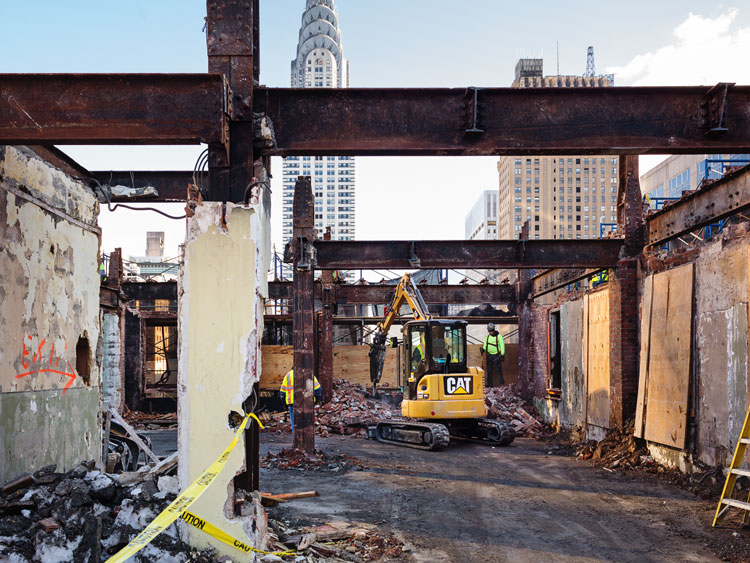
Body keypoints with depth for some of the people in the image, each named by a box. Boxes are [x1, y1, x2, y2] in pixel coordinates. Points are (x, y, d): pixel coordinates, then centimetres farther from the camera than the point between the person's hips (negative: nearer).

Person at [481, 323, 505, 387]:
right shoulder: (487, 337, 10)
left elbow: (502, 345, -7)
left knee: (498, 369, -11)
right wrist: (483, 349, -8)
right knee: (489, 370, 6)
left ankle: (501, 382, -6)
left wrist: (502, 355, -13)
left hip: (496, 355, -5)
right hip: (489, 355, 5)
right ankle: (490, 384, 11)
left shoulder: (499, 336, -6)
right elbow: (485, 345, 14)